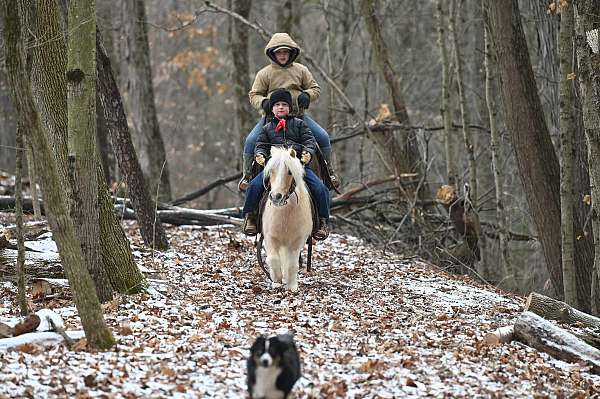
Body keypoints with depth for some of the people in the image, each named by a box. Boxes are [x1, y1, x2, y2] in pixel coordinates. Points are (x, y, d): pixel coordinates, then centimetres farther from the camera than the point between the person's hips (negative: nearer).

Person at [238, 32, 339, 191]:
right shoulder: (264, 73, 3)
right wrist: (263, 102, -17)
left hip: (298, 114, 1)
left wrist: (306, 95, -11)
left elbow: (315, 88, 12)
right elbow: (254, 94, 5)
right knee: (251, 141, -21)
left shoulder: (301, 70, 8)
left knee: (323, 137, -11)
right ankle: (247, 175, -2)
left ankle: (329, 171, 9)